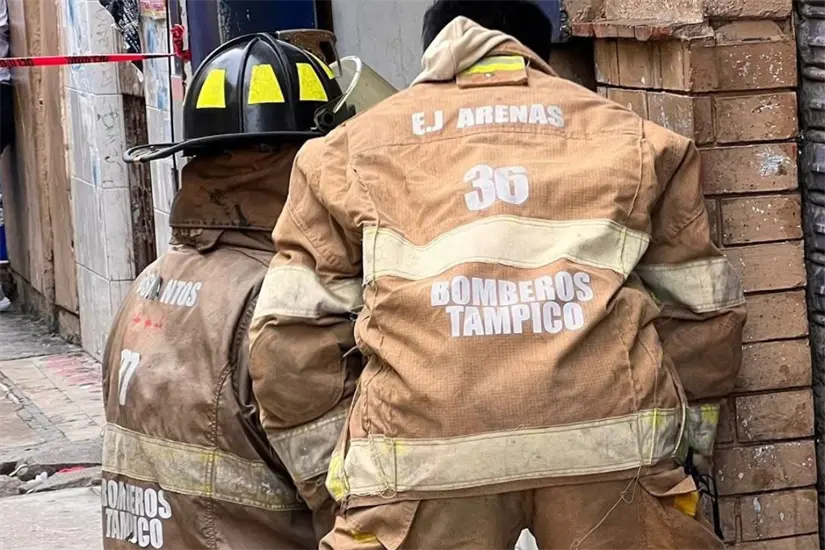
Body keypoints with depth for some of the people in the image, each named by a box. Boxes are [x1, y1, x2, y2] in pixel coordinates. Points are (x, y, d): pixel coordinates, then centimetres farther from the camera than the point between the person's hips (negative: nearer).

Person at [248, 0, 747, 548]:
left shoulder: (353, 149, 24)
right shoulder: (628, 135, 26)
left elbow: (292, 339, 17)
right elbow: (701, 315, 24)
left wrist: (328, 478, 25)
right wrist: (689, 459, 34)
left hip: (425, 447, -1)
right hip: (610, 437, 1)